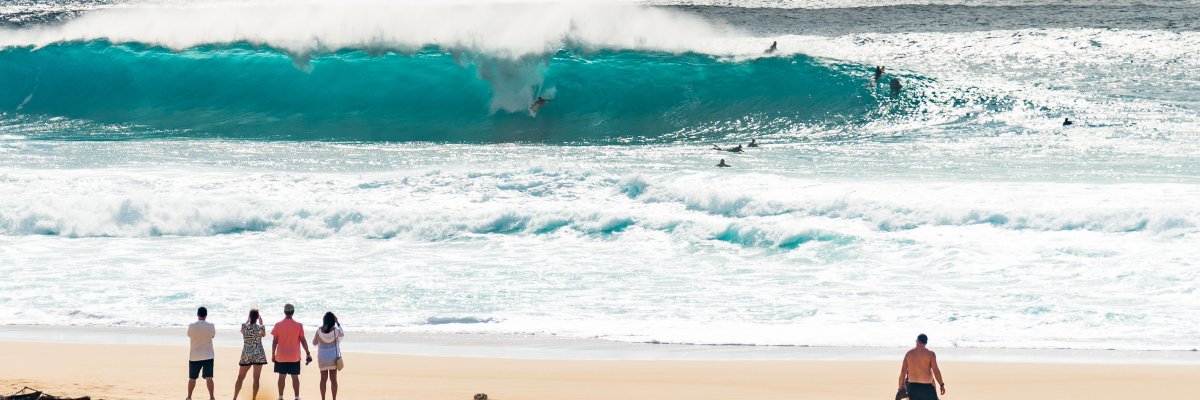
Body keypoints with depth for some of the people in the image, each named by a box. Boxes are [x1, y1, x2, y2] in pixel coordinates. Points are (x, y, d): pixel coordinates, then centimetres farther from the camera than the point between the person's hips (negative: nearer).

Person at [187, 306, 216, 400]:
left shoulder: (192, 326, -11)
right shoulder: (211, 326, -8)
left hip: (194, 356, 0)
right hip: (208, 355, 0)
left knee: (192, 378, 11)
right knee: (209, 377, 1)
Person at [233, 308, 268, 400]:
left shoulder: (244, 326, -6)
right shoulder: (261, 327, -8)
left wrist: (247, 321, 24)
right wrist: (261, 323, 20)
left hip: (246, 355, 1)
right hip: (258, 355, -1)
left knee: (240, 378, 12)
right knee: (256, 378, 5)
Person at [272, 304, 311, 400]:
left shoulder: (278, 325, -6)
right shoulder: (299, 325, -7)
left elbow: (275, 341, -3)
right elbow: (303, 340, -5)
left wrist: (273, 354, 6)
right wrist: (308, 353, 4)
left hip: (281, 356, 0)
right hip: (294, 356, 0)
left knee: (282, 376, 7)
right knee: (295, 377, 5)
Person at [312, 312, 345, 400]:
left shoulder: (319, 331, -10)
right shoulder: (336, 330, -11)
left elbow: (314, 343, 3)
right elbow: (342, 334, 13)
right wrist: (338, 323, 17)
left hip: (322, 357, 0)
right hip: (333, 357, 0)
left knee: (323, 379, 9)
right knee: (333, 379, 7)